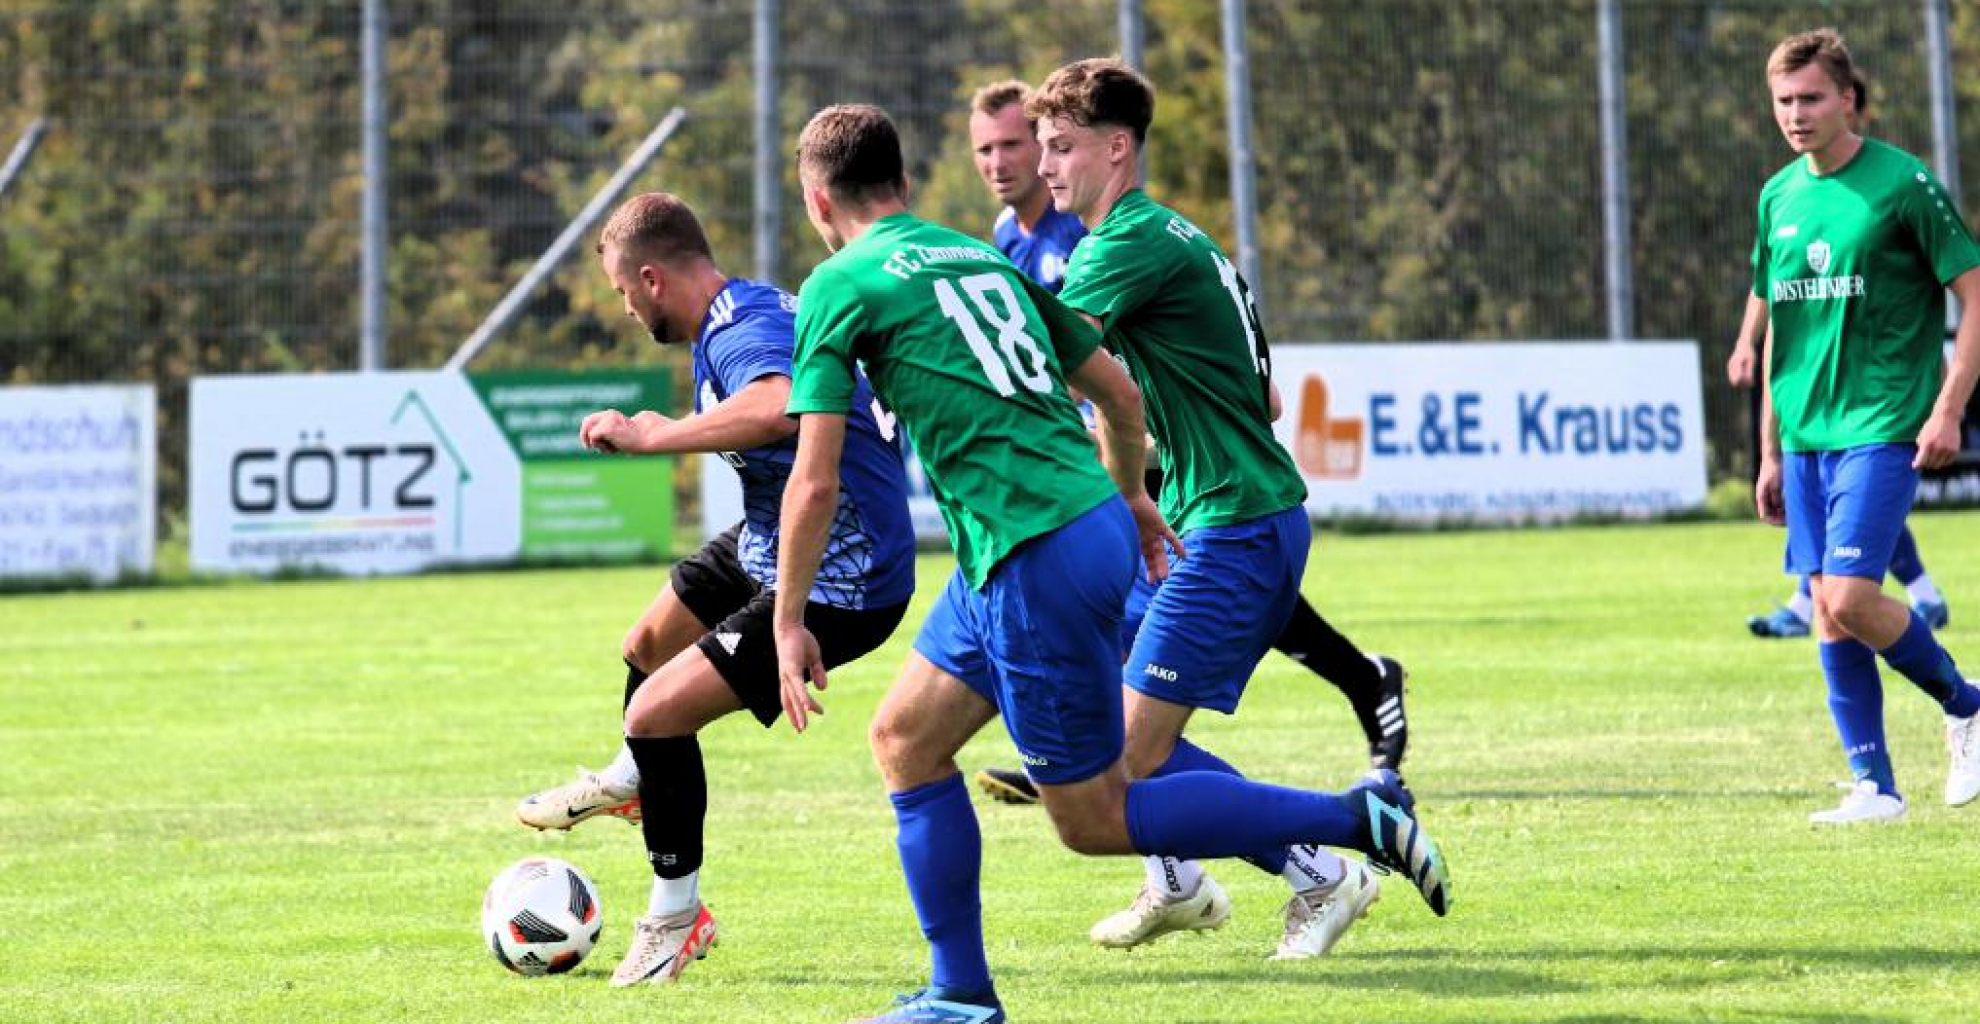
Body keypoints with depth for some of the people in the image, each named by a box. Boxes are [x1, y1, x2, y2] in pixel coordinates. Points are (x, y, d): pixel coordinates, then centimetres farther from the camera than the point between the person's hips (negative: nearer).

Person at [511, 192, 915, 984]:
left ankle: (677, 918, 2)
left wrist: (647, 435, -42)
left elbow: (777, 408, -52)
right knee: (649, 646, 30)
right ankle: (630, 781, 61)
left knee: (656, 713, -16)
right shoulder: (748, 309, 4)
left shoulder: (740, 330, -28)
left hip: (837, 584, -11)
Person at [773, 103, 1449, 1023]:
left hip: (1037, 562, -9)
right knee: (904, 736, 17)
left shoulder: (839, 286, -3)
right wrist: (1131, 499, 39)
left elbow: (815, 481, -8)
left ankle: (1355, 818, -2)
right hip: (1097, 527, 9)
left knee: (1099, 822, 1)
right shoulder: (984, 258, 18)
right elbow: (1120, 394, 22)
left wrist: (789, 623, 2)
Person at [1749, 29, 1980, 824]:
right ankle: (1874, 787, 10)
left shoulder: (1902, 184, -8)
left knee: (1849, 597, -16)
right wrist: (1770, 451, 18)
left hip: (1883, 429, -6)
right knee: (1827, 611, 3)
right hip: (1806, 434, 6)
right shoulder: (1778, 197, 11)